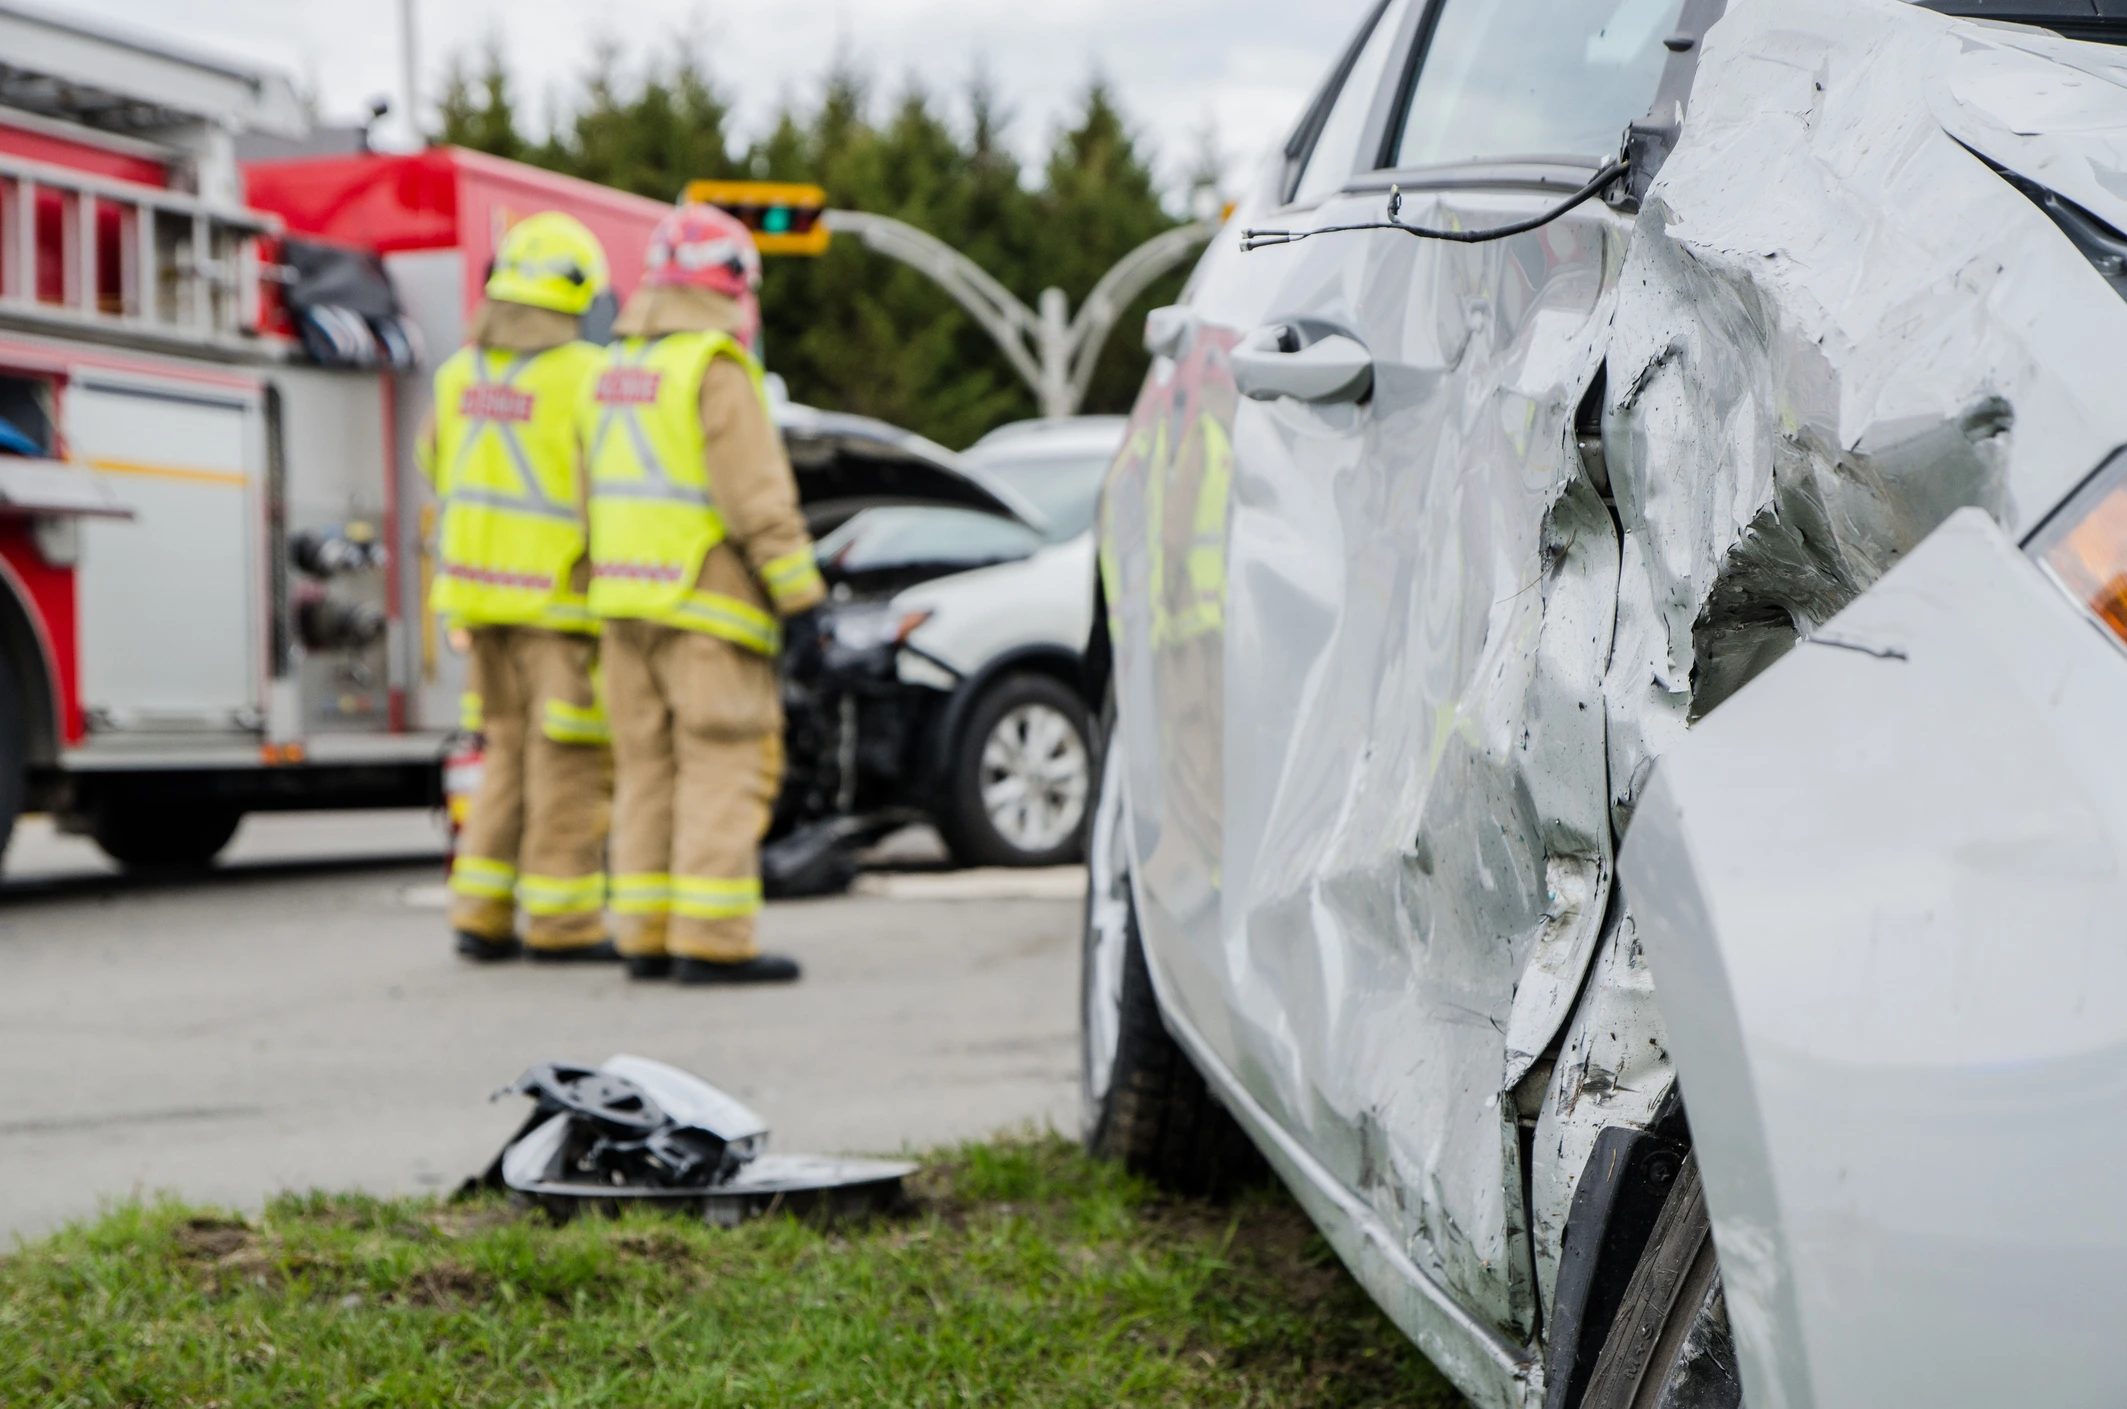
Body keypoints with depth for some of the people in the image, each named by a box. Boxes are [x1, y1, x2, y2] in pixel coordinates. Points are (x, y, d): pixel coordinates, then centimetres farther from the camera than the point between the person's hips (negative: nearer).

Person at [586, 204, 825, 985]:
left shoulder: (614, 370, 14)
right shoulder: (716, 370, -12)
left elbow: (600, 492, 16)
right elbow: (758, 497, -17)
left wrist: (613, 585, 20)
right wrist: (801, 593, -14)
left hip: (627, 598, 8)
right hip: (704, 601, -8)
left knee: (648, 768, 10)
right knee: (724, 770, -6)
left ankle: (645, 935, 11)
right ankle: (711, 941, -8)